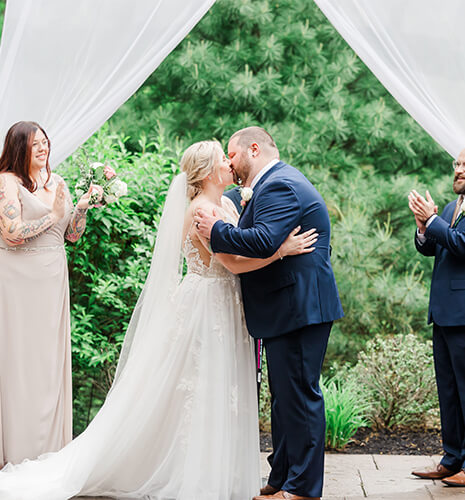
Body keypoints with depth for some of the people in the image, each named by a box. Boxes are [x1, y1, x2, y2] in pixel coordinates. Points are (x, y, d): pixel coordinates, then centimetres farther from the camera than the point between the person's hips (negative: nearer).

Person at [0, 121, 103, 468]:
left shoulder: (56, 182, 12)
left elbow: (73, 235, 12)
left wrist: (82, 207, -4)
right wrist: (53, 215, -12)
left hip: (53, 279, 6)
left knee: (51, 357, 10)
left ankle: (51, 444, 21)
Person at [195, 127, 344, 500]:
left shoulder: (280, 186, -15)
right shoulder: (279, 182, 19)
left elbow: (264, 242, -28)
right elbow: (257, 236, 22)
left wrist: (216, 231, -18)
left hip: (299, 308, -11)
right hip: (293, 307, 11)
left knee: (299, 395, -5)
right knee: (285, 396, 16)